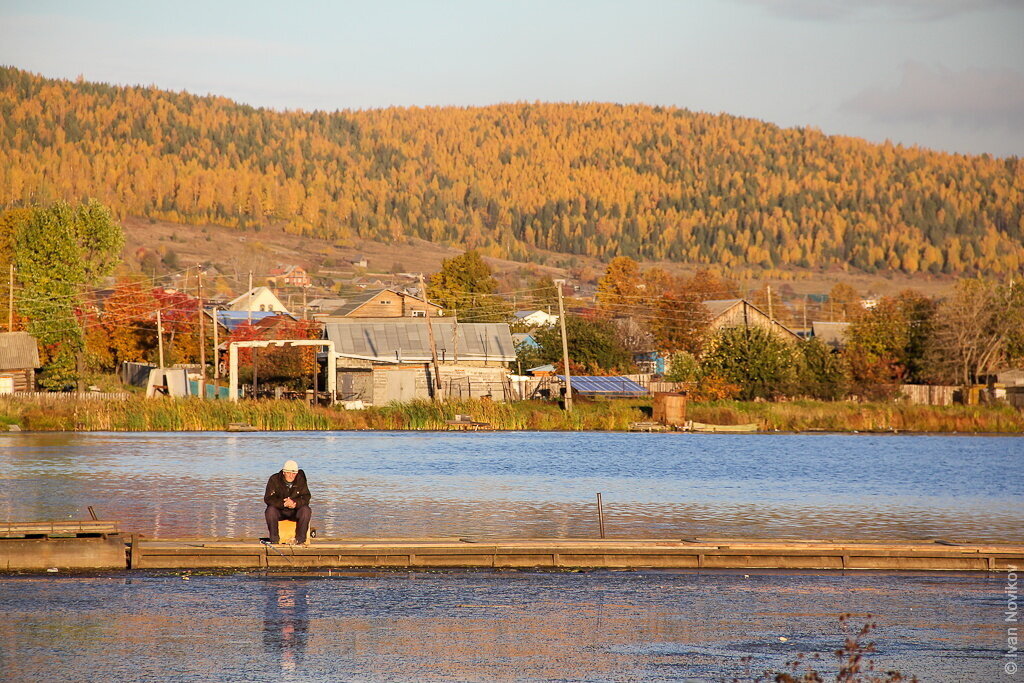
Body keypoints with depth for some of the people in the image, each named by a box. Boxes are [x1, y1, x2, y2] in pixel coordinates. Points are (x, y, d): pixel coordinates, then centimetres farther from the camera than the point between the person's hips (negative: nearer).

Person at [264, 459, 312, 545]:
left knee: (306, 510, -29)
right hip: (279, 511, -1)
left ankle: (300, 539, -18)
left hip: (295, 511, 1)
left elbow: (306, 498, -10)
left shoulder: (300, 480, -6)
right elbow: (268, 499, -19)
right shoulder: (274, 479, -12)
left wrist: (295, 503, -33)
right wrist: (283, 503, -34)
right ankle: (274, 539, -21)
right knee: (270, 510, -33)